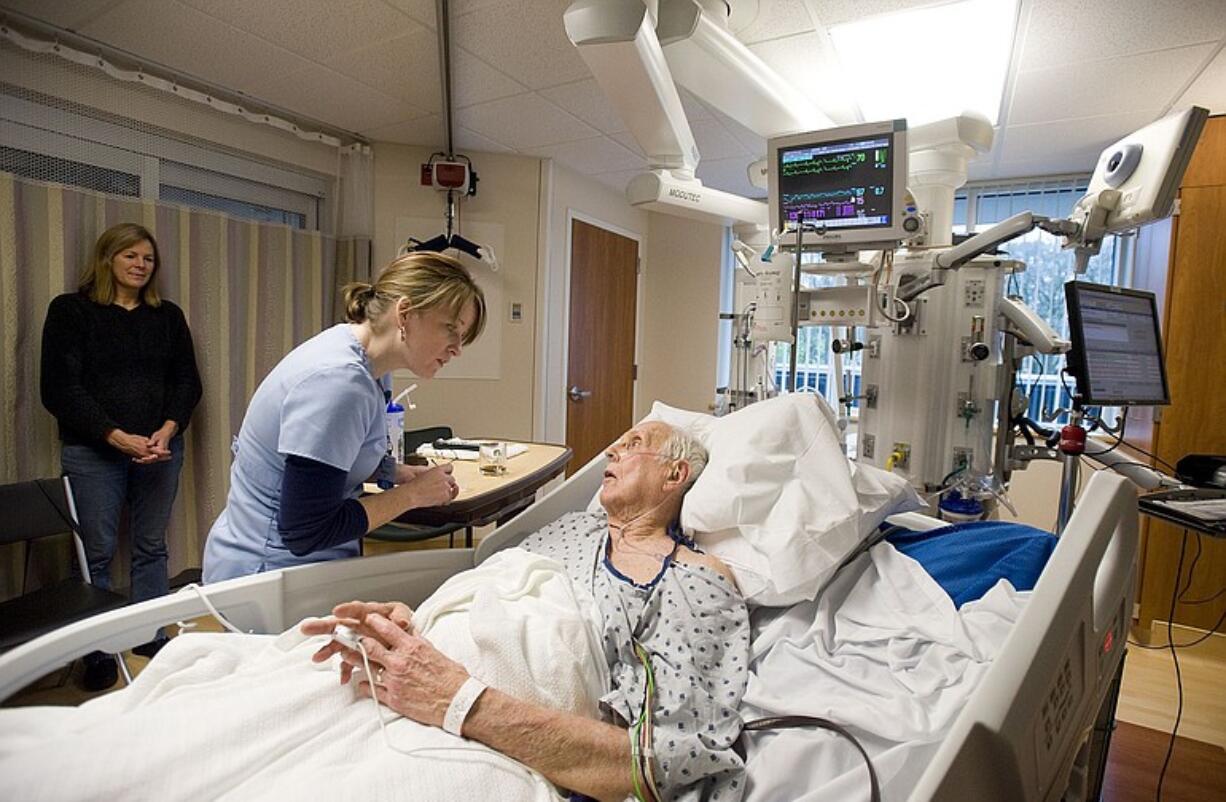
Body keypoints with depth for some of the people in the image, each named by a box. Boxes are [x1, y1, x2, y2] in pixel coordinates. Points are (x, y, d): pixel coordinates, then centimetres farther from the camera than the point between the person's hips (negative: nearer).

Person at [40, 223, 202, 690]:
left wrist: (167, 432, -10)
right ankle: (99, 653, 16)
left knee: (151, 546, 9)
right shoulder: (71, 311, 1)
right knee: (97, 553, 3)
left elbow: (187, 381, 7)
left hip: (160, 449, 3)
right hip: (93, 451, -3)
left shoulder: (168, 316, 11)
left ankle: (152, 638, 21)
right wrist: (118, 437, -16)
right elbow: (59, 388, -6)